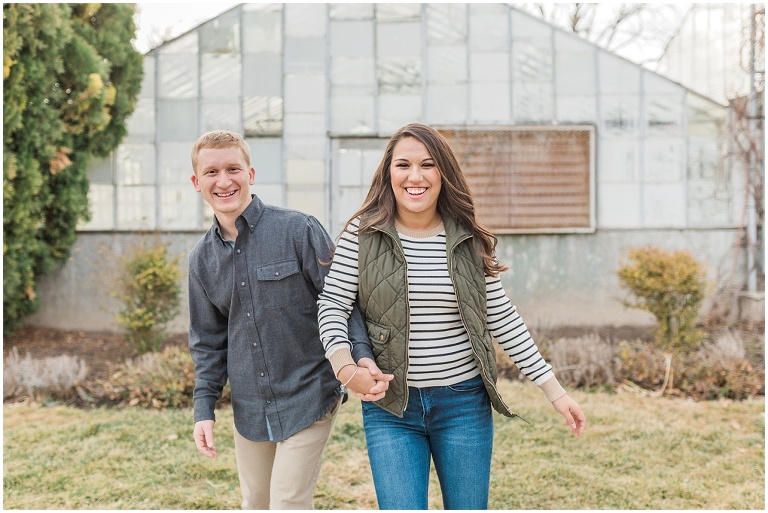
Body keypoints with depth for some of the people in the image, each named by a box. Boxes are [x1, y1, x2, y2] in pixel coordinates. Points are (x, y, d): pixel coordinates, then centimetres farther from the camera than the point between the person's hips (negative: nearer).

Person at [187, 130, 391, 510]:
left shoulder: (300, 231, -11)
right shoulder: (202, 259, 5)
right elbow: (208, 340, 13)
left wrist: (361, 358, -26)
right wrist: (204, 408, 6)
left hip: (306, 399, -5)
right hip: (249, 408, 5)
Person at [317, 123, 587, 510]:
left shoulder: (470, 241, -1)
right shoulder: (363, 234, -5)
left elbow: (503, 319, 4)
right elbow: (333, 305, -5)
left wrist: (554, 390, 2)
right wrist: (344, 366, -24)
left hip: (464, 403, 2)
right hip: (390, 408, -1)